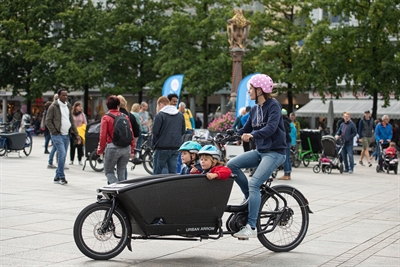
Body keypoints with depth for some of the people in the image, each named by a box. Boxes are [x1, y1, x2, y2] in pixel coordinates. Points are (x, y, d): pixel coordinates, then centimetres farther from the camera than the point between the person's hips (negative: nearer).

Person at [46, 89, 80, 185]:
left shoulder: (68, 106, 15)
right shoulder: (53, 106, -6)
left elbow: (72, 121, 20)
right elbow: (48, 121, -6)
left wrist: (76, 134, 14)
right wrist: (54, 132, -12)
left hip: (66, 135, 7)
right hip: (57, 135, -7)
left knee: (62, 156, 7)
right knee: (62, 154, -16)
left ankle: (57, 177, 15)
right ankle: (61, 177, -9)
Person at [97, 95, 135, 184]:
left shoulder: (106, 118, -4)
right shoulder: (125, 117, 8)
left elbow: (103, 136, -7)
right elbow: (131, 134, 7)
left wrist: (100, 150, 3)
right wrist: (132, 150, 13)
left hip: (113, 147, -4)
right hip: (126, 148, 4)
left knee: (108, 171, 8)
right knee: (121, 172, 14)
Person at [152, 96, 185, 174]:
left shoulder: (159, 115, -10)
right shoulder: (180, 115, 10)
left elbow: (155, 132, -14)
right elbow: (183, 131, 14)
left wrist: (154, 144, 1)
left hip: (162, 148, -6)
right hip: (176, 147, 6)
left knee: (157, 173, 2)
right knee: (173, 172, 8)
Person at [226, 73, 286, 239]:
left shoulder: (273, 105, -11)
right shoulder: (255, 109, 12)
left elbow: (271, 127, -27)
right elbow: (245, 130, 16)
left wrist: (252, 135, -42)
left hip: (275, 152, -8)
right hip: (260, 151, 8)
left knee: (254, 183, -22)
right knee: (232, 165, -9)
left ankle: (251, 227, -20)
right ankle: (251, 197, 6)